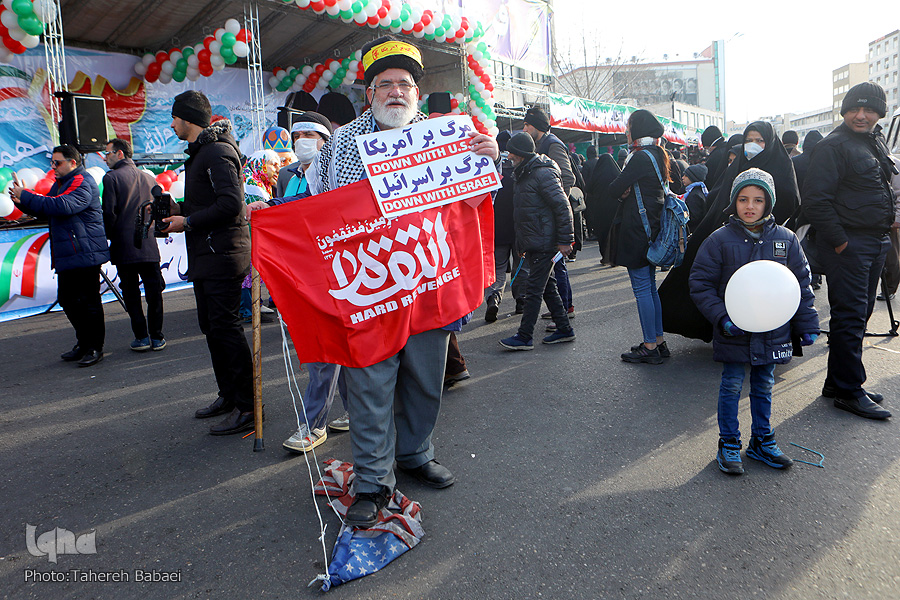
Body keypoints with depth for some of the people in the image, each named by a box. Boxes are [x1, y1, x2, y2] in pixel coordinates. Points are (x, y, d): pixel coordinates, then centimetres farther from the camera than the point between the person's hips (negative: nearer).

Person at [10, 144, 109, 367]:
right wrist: (22, 202, 6)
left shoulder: (82, 183, -11)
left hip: (85, 254, -11)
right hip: (66, 256, 11)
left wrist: (26, 197, -17)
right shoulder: (60, 183, 22)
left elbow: (62, 206, -24)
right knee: (67, 300, 14)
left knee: (88, 301, -6)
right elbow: (46, 212, 24)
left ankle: (94, 348, 3)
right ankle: (83, 344, 25)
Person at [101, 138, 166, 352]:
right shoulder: (149, 178, 9)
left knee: (131, 293, 5)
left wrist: (111, 238, 5)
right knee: (153, 291, 7)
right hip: (149, 247, 4)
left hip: (124, 248, -3)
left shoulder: (111, 178, -5)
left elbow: (109, 214, -9)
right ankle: (156, 337, 10)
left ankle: (141, 337, 6)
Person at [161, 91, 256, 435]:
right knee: (211, 327, 14)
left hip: (222, 255, -11)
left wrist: (188, 222, -16)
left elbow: (230, 203, -23)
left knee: (226, 327, -10)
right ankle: (229, 395, 25)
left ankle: (247, 406, -4)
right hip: (204, 255, 11)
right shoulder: (200, 152, 20)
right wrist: (177, 212, 10)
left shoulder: (217, 152, -13)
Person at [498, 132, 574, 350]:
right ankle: (564, 329, 24)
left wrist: (565, 240, -20)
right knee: (547, 286, 14)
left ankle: (524, 337, 1)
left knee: (534, 290, -5)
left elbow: (563, 207, -19)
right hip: (532, 243, 10)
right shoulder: (524, 174, 14)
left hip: (544, 244, -10)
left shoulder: (543, 174, -16)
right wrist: (522, 242, 21)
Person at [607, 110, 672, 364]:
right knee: (650, 287, 15)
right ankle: (659, 341, 22)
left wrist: (623, 190, 4)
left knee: (642, 288, -4)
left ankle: (650, 347, 2)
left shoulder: (641, 156, -16)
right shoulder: (658, 155, 14)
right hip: (652, 227, 10)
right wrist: (628, 190, -3)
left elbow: (614, 189, -16)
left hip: (636, 229, -10)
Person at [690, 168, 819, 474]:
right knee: (732, 385, 5)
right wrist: (722, 317, -18)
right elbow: (701, 285, -8)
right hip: (734, 331, -3)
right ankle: (729, 444, 20)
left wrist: (808, 325, 5)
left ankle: (762, 442, 31)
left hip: (773, 330, 3)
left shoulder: (786, 240, 0)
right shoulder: (720, 240, -9)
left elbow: (802, 285, 7)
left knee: (764, 385, 15)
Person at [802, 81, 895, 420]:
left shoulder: (876, 141, 17)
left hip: (875, 242, 10)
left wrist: (886, 229, 16)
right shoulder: (835, 145, -12)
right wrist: (838, 240, -18)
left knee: (860, 313, 13)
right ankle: (849, 392, 2)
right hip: (847, 245, -9)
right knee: (850, 316, -7)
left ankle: (838, 382, 23)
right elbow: (816, 199, -19)